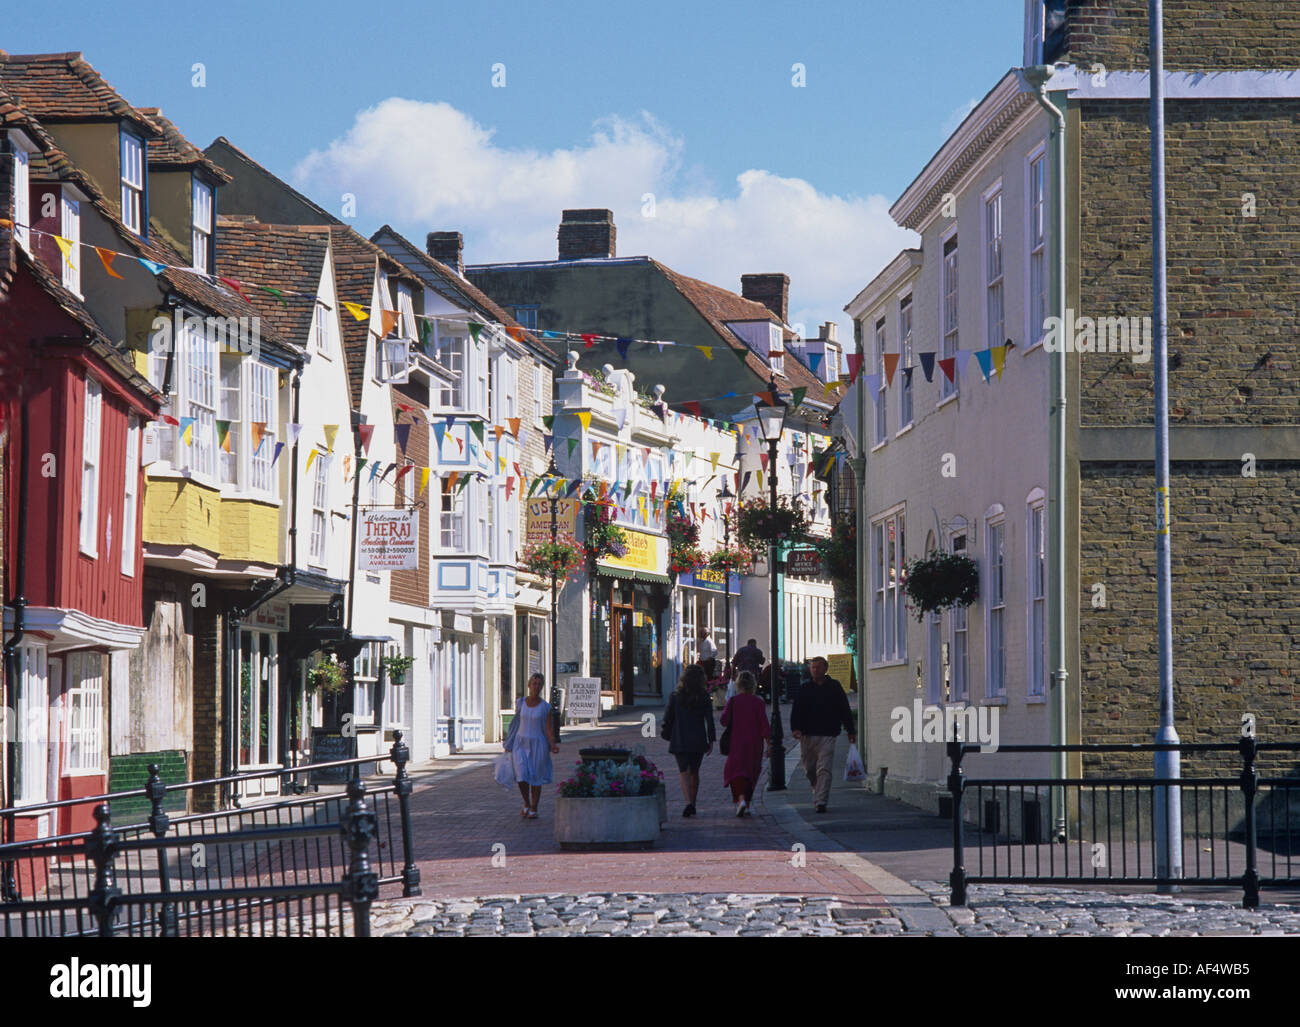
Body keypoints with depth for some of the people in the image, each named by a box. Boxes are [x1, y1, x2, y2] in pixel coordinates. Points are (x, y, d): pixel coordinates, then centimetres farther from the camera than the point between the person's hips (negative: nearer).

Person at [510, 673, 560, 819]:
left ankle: (534, 809, 17)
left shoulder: (545, 707, -3)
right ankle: (526, 803, 15)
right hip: (521, 744, 1)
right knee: (522, 776, -10)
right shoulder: (520, 703, 2)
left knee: (536, 779, 2)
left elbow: (548, 729, -4)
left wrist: (553, 745, -19)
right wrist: (510, 744, 12)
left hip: (537, 744, -1)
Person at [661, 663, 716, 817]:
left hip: (679, 741, -2)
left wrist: (668, 737, 11)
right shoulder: (705, 698, -4)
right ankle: (692, 805, 24)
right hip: (698, 741, 2)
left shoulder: (675, 697, -5)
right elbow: (709, 721, -5)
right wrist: (711, 741, 1)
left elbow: (668, 719, -1)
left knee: (685, 773, -2)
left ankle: (688, 803, -22)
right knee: (694, 772, 17)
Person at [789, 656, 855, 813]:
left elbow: (845, 710, 11)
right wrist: (795, 728, -12)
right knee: (809, 769, 11)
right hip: (807, 735, 3)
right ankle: (819, 793, 34)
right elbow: (796, 711, 4)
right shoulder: (804, 689, 9)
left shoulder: (834, 687, 6)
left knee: (824, 769, -12)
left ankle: (821, 801, -16)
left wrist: (851, 731, 9)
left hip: (827, 735, -3)